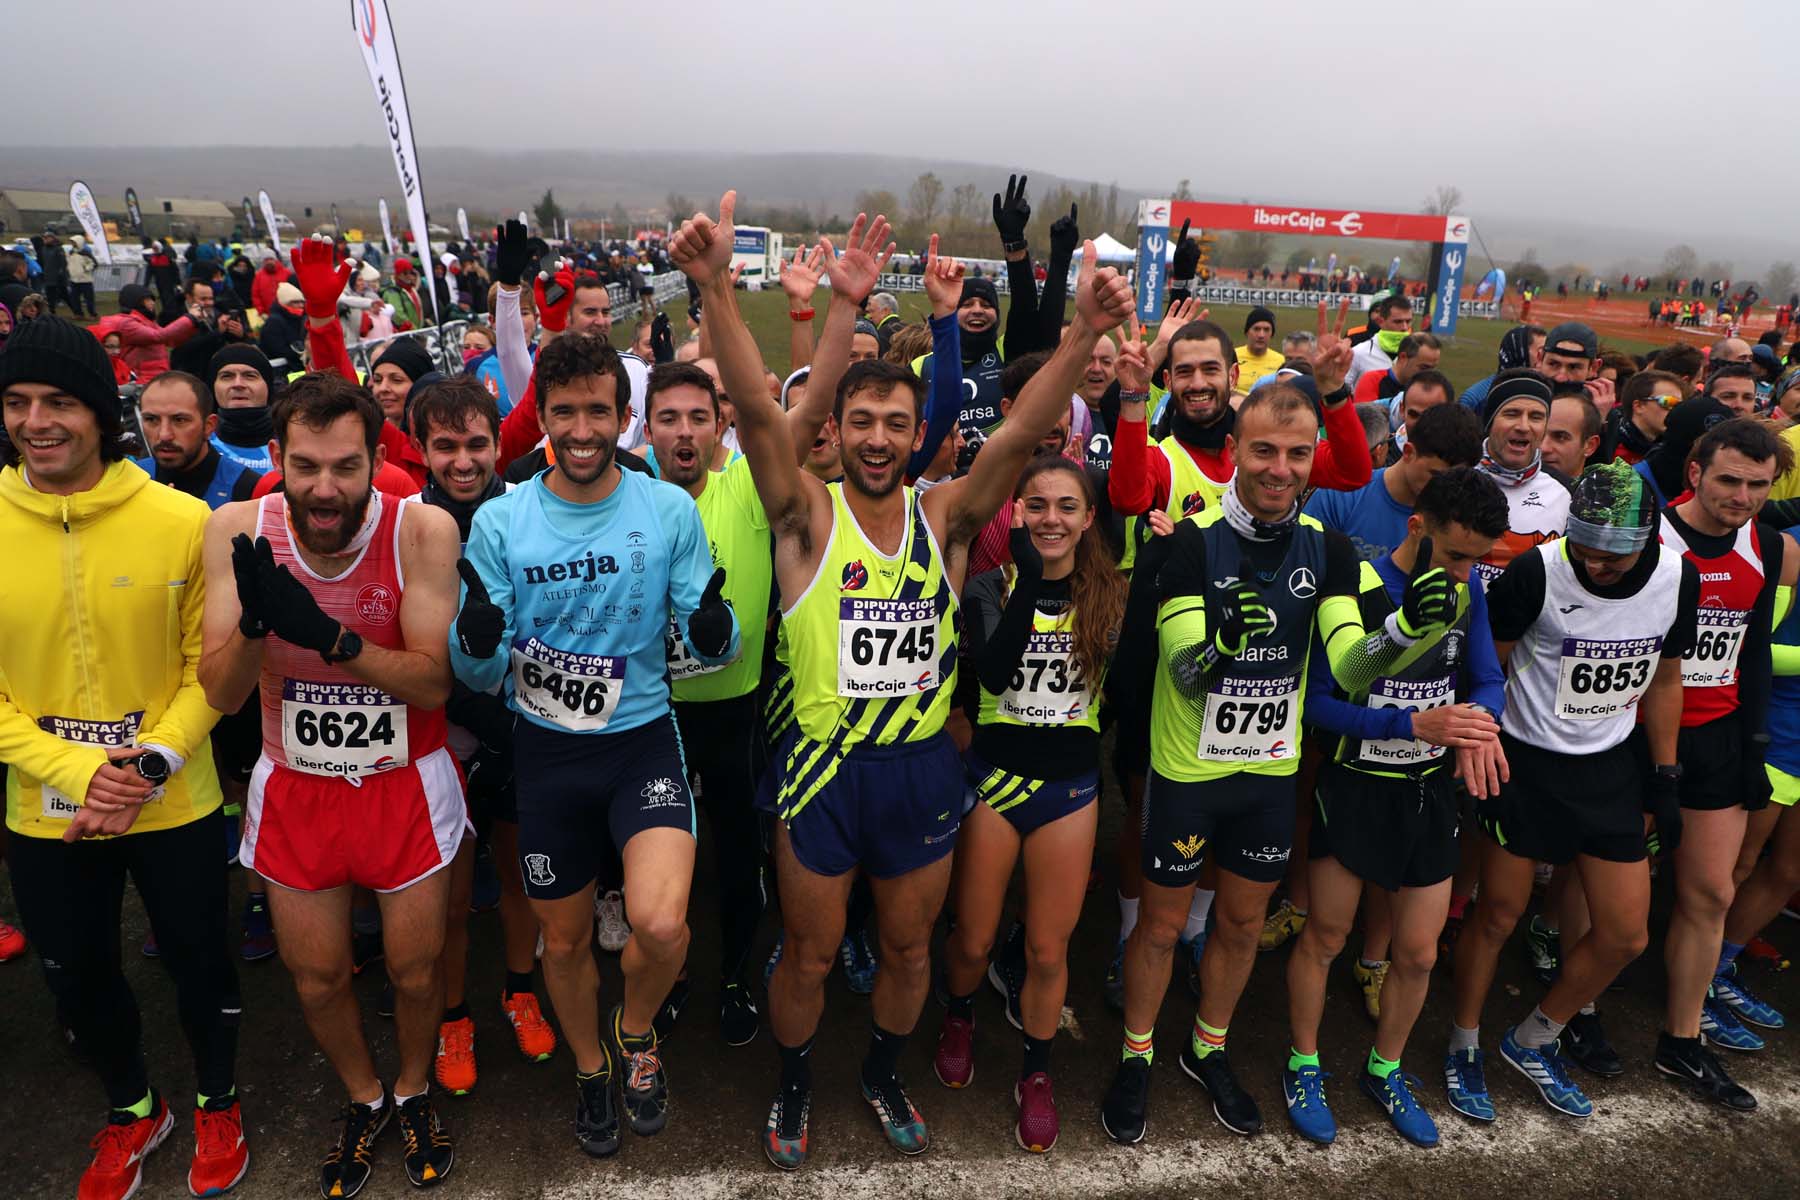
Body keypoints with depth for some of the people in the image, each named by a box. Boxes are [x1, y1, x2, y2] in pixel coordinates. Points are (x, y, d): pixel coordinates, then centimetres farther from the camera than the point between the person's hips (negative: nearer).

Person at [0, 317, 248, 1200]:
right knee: (78, 978, 21)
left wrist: (151, 765, -19)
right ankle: (131, 1110, 48)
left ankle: (217, 1103, 43)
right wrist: (74, 770, -17)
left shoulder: (181, 520, -13)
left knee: (198, 962, 16)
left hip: (176, 805, -2)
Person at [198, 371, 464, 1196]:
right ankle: (364, 1099, 46)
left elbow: (434, 682, -21)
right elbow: (221, 695, -11)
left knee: (415, 968, 13)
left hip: (404, 781, -2)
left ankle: (413, 1091, 45)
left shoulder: (423, 530, -20)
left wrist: (328, 635, -35)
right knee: (315, 975, 17)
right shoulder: (237, 529, -13)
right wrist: (254, 622, -32)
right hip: (295, 787, 2)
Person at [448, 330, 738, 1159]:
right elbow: (477, 677, -4)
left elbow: (714, 650, -6)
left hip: (643, 739, -1)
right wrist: (477, 638, -27)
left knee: (660, 925, -22)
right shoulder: (499, 521, -5)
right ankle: (591, 1068, 48)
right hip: (545, 749, 2)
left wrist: (713, 627, -30)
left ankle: (635, 1032, 15)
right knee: (564, 938, 17)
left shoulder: (670, 510, -7)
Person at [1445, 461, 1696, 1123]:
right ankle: (1464, 1048, 26)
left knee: (1626, 935, 7)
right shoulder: (1537, 571, -21)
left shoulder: (1677, 578, -7)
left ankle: (1532, 1041, 29)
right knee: (1498, 912, 5)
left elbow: (1664, 678, 7)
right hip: (1525, 762, -4)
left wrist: (1665, 777, 9)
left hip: (1609, 767, 4)